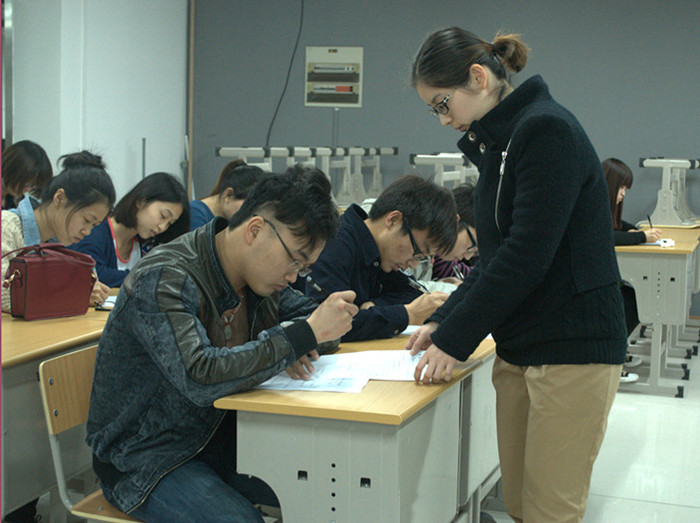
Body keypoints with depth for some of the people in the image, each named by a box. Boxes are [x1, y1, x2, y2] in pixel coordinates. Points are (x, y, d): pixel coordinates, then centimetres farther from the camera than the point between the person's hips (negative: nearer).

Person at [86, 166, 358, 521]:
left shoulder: (260, 272, 1)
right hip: (146, 459, -7)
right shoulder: (162, 280, -23)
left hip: (220, 436, 7)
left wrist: (289, 342, -10)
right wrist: (305, 334, -29)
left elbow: (305, 313, 16)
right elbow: (202, 379, -35)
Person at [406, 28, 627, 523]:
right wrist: (443, 321, 7)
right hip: (519, 349, 9)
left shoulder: (547, 130, -14)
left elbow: (526, 255, -21)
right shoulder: (497, 143, 15)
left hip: (573, 350, -9)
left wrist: (454, 342, -17)